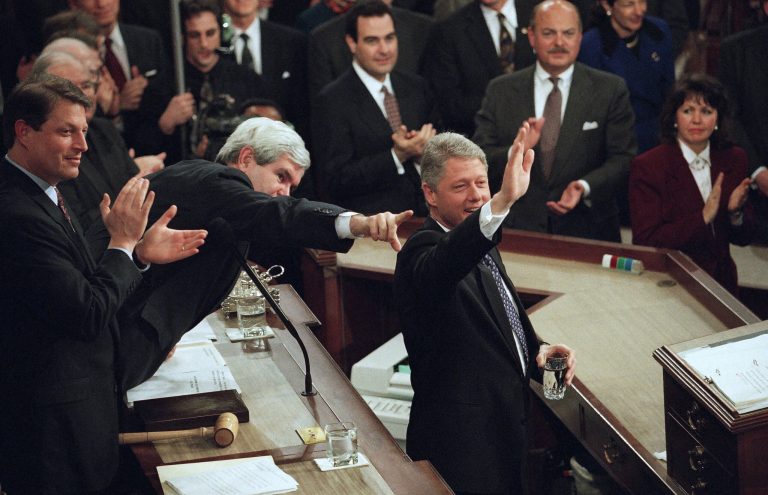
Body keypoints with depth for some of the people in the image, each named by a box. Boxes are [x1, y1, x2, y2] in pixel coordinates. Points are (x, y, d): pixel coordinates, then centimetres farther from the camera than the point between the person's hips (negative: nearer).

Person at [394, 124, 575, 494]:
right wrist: (502, 202, -59)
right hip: (463, 450, -9)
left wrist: (537, 350, 2)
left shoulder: (481, 248, 11)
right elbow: (443, 266, -44)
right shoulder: (423, 252, -18)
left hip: (504, 433, 9)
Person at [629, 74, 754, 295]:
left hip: (720, 280, 4)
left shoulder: (734, 160, 7)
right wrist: (703, 217, -19)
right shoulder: (647, 167, -7)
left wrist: (736, 212, -9)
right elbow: (645, 242, -13)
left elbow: (742, 238, 12)